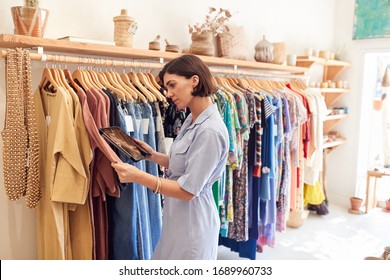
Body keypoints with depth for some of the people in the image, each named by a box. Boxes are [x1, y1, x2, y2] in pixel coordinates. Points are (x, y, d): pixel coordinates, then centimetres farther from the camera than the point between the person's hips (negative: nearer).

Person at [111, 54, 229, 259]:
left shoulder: (210, 131, -25)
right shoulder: (192, 119, 4)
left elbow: (188, 190, -24)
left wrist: (138, 176, -28)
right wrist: (153, 155, 1)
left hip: (192, 222, -9)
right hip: (177, 217, 9)